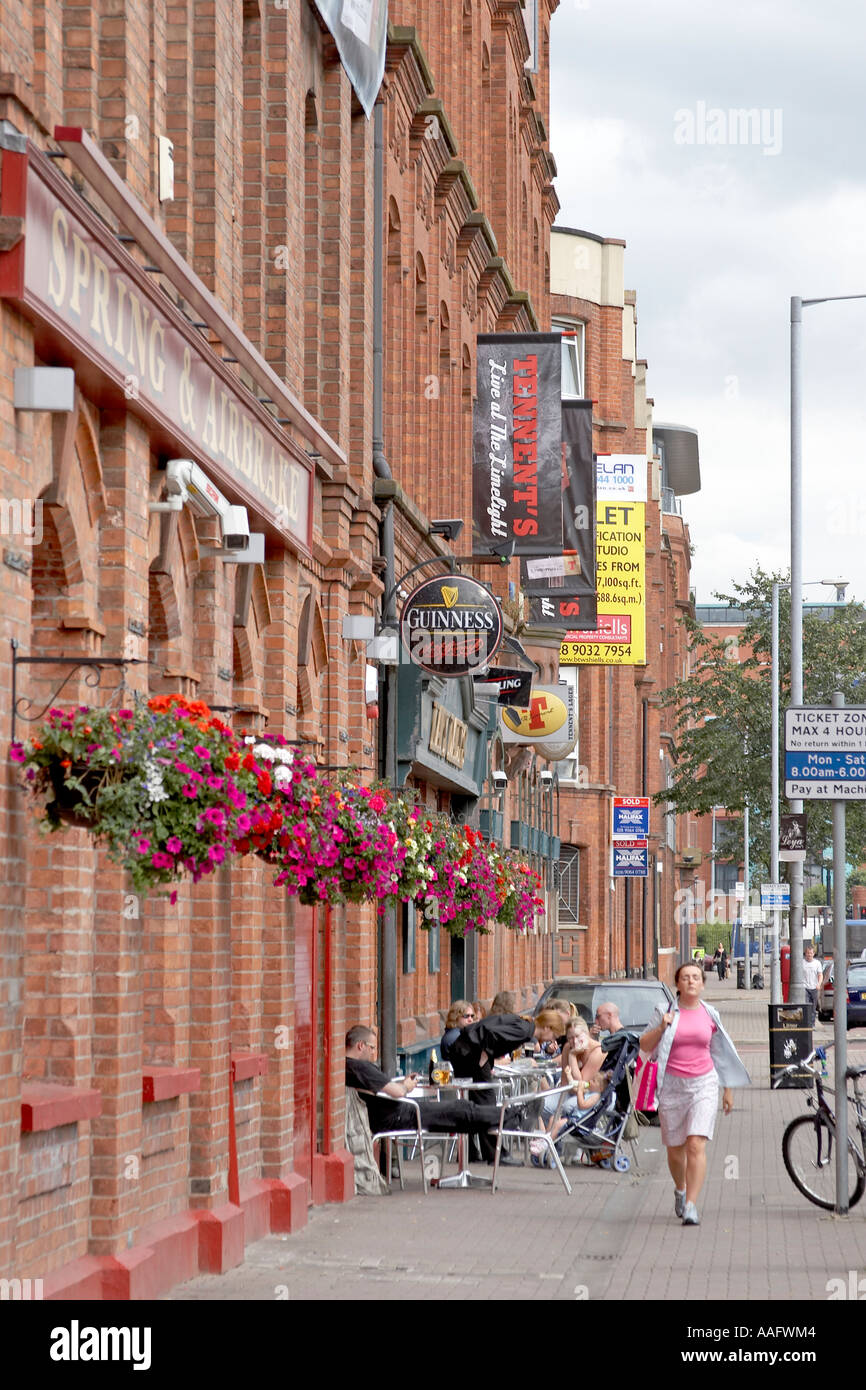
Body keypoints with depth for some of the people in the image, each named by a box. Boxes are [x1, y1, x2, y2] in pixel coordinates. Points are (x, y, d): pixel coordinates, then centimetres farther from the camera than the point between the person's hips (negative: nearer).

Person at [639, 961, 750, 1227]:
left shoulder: (710, 1015, 6)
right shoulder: (665, 1011, 1)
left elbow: (720, 1053, 16)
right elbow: (645, 1046, 2)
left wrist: (728, 1089, 18)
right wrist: (661, 1028, -15)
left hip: (704, 1084, 0)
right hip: (672, 1085, 0)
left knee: (696, 1145, -15)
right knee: (675, 1148, 9)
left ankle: (691, 1206, -15)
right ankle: (680, 1190, 39)